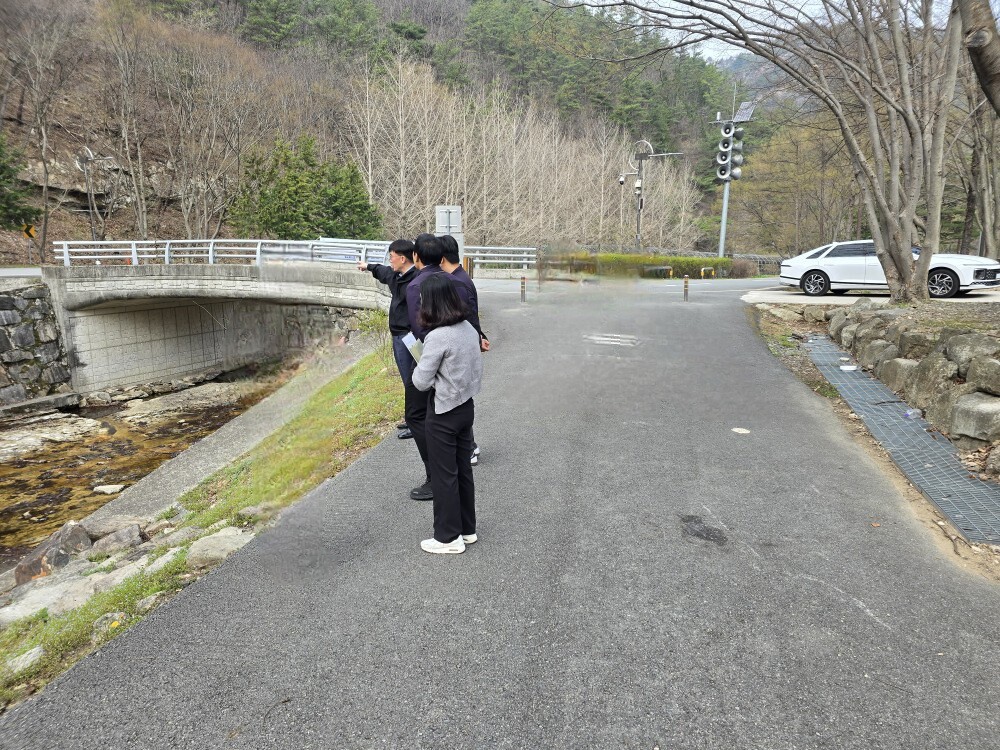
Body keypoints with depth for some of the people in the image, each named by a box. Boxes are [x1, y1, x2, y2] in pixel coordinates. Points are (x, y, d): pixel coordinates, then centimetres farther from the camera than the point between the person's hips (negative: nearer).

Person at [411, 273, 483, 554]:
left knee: (444, 475, 6)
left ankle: (448, 537, 18)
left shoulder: (437, 337, -22)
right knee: (463, 470, 18)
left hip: (443, 414, -8)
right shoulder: (469, 329, 2)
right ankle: (467, 529, 30)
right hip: (466, 406, 8)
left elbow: (421, 381, -17)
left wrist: (419, 367, 2)